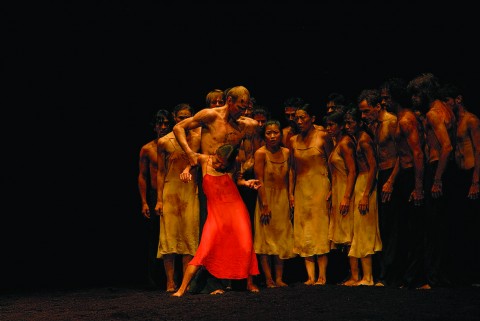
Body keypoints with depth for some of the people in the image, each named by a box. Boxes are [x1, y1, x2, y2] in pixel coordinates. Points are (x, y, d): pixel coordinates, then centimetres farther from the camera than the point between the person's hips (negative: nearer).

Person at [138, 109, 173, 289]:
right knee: (154, 238, 0)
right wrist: (144, 202, 0)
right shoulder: (147, 149, 6)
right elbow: (142, 176, 7)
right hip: (154, 197, 0)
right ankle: (153, 279, 4)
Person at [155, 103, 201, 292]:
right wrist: (159, 199, 0)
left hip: (191, 191, 1)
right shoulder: (164, 142, 3)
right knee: (169, 235, -3)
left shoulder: (197, 138, 3)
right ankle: (170, 282, 0)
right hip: (170, 190, -1)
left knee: (189, 236, -2)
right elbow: (161, 172, 5)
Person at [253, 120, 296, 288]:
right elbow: (259, 181, -14)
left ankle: (279, 278, 8)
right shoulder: (261, 153, -11)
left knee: (281, 239, 5)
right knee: (266, 239, -3)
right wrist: (265, 205, -19)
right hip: (266, 197, -5)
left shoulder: (286, 152, 4)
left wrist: (290, 201, 5)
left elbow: (287, 178, 9)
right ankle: (269, 280, -1)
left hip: (282, 199, 5)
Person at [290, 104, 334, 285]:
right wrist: (290, 193, 6)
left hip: (320, 186, -4)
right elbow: (293, 168, 13)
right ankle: (311, 276, -2)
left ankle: (322, 275, -5)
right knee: (304, 231, -1)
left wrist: (332, 189, -7)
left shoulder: (322, 137, -1)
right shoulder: (293, 141, 10)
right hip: (301, 188, 4)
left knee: (320, 228, -6)